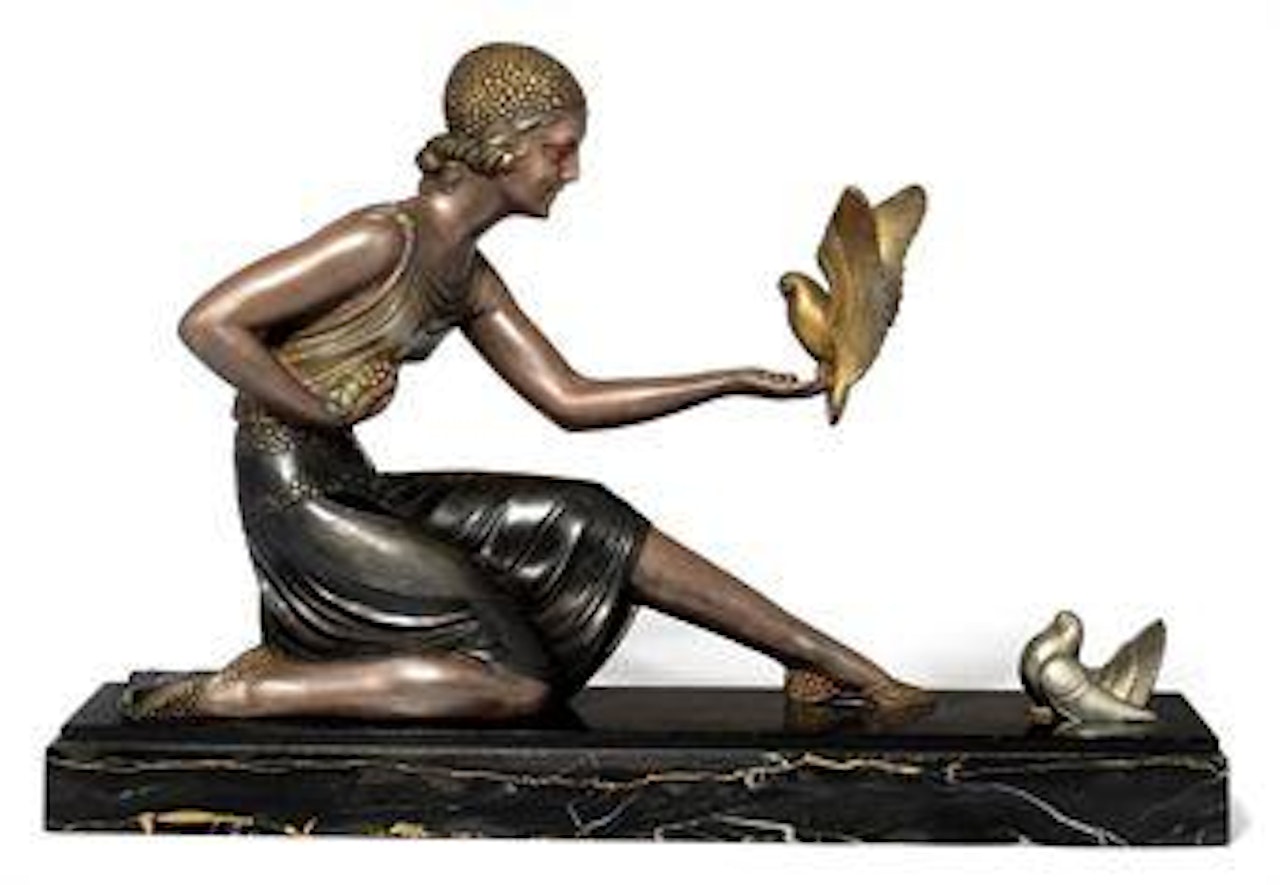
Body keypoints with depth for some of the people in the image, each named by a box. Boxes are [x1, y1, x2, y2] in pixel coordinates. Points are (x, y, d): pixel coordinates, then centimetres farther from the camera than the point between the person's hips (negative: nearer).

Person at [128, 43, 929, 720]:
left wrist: (739, 381, 10)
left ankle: (829, 661, 9)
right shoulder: (385, 239, -17)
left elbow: (570, 399, 13)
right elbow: (210, 324, -22)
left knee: (592, 528, 3)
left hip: (358, 497, 9)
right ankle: (231, 694, -11)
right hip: (297, 500, -9)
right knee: (514, 681, -13)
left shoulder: (470, 277, 10)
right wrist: (325, 414, -14)